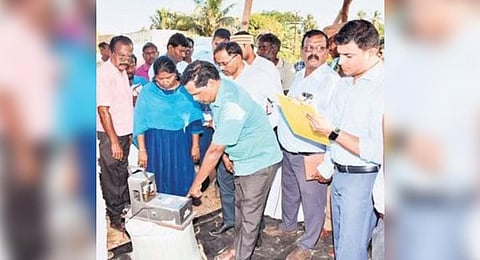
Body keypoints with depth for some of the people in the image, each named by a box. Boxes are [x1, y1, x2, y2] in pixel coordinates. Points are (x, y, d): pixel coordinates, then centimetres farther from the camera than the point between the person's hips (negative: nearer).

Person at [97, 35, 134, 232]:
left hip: (124, 133, 8)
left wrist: (130, 133, 15)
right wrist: (114, 141, -20)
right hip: (109, 135, -8)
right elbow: (103, 110, -20)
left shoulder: (122, 72, 9)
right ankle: (115, 218, 16)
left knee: (122, 175, 19)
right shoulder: (104, 74, -17)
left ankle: (125, 209, 33)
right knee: (111, 177, 4)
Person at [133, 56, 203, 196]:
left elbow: (194, 120, 4)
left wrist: (195, 145, 4)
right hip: (156, 143, -1)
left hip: (181, 143, 1)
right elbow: (140, 123, -2)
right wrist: (142, 150, -4)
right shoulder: (148, 91, -4)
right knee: (159, 182, 6)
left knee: (182, 182, 8)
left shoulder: (185, 90, -1)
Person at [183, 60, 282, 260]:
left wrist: (196, 183, -18)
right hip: (242, 159, 9)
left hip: (260, 160, -9)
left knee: (250, 214, 3)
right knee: (240, 206, 20)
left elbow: (215, 150, -28)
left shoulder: (232, 105, -34)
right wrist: (226, 156, 6)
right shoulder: (218, 91, -6)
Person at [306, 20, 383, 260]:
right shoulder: (345, 83, 9)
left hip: (364, 179, -8)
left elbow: (379, 152, -25)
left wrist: (333, 132, -22)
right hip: (339, 174, 8)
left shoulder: (381, 87, -19)